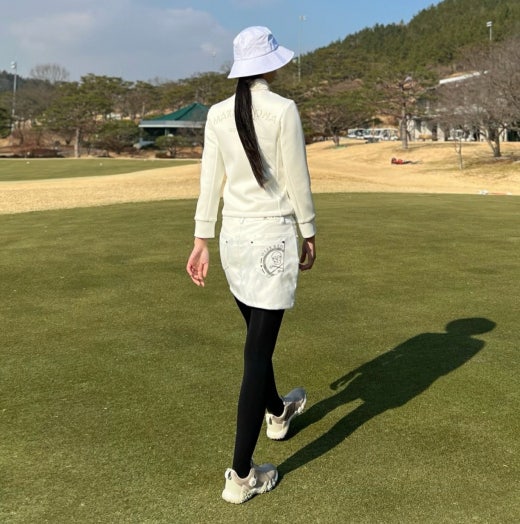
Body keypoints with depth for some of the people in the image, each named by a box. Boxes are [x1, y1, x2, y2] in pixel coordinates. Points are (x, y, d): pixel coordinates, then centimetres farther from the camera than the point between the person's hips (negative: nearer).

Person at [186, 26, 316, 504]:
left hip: (233, 235, 6)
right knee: (258, 350, -3)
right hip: (273, 235, -6)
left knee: (258, 334, 24)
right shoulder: (283, 110, -11)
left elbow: (209, 182, 4)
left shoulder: (218, 114, 3)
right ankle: (241, 475, 2)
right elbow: (298, 181, -9)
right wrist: (309, 235, 3)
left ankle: (277, 412, 50)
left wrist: (201, 242, 7)